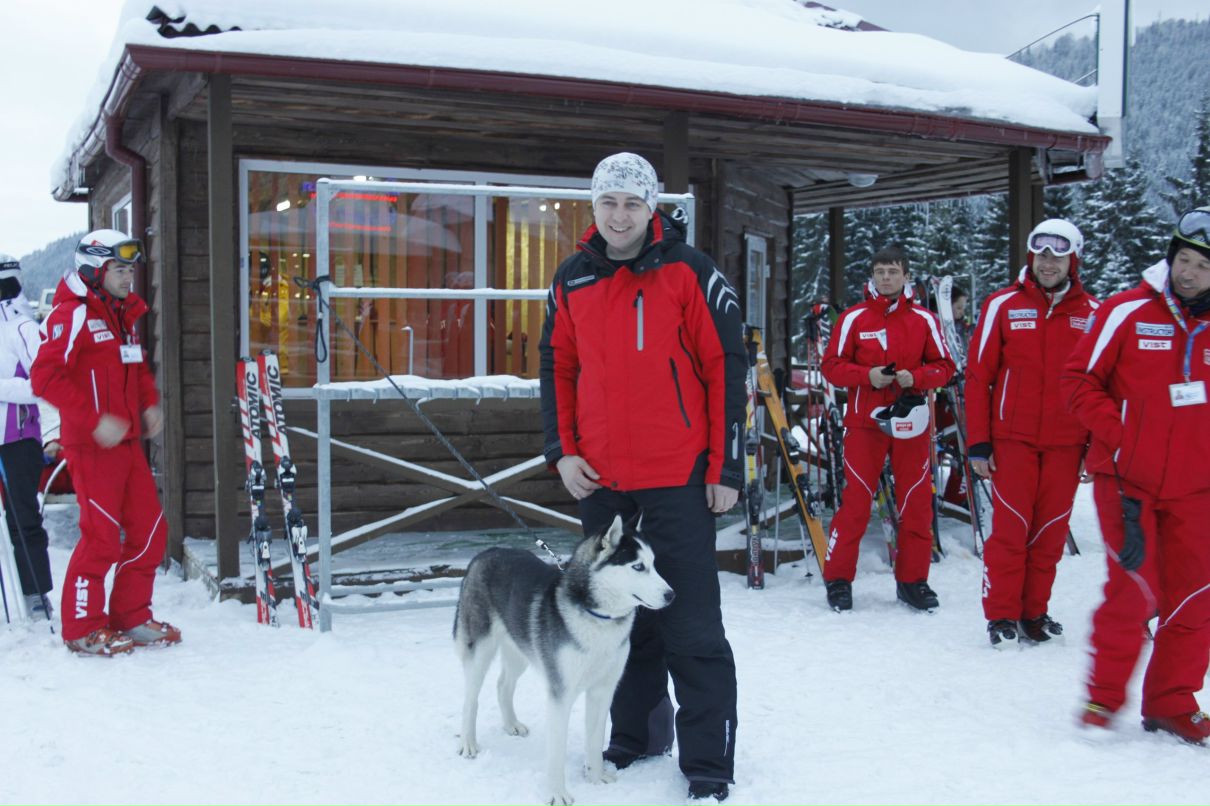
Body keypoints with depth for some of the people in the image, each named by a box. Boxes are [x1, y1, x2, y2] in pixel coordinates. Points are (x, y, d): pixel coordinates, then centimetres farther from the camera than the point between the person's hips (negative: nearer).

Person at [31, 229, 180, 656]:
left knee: (150, 530, 10)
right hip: (91, 446, -9)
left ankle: (132, 617, 23)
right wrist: (95, 421, -24)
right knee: (102, 535, -4)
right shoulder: (73, 314, -12)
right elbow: (45, 377, -19)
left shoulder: (124, 314, 15)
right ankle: (82, 628, 11)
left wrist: (150, 404, 9)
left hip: (127, 442, 9)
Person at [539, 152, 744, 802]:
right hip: (600, 481, 5)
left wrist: (726, 469, -8)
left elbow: (726, 370, -6)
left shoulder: (689, 272, -5)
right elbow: (557, 366, 16)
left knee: (691, 627, -1)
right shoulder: (572, 281, 9)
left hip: (679, 481, -5)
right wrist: (561, 450, 5)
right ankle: (636, 735, 31)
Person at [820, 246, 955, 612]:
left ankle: (912, 580, 19)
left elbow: (944, 367, 8)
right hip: (864, 421, -2)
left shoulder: (924, 319, 5)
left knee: (916, 503, 6)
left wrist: (916, 377, -12)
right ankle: (838, 578, 10)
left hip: (911, 423, 2)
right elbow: (832, 366, 1)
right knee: (855, 502, -2)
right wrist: (867, 375, -16)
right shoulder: (854, 318, 1)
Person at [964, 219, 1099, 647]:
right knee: (1010, 529, -1)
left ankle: (1034, 612, 19)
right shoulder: (1002, 305, -1)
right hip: (1013, 439, -2)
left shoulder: (1092, 313, 4)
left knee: (1050, 531, 7)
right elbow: (978, 376, 0)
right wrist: (978, 443, -4)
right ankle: (1001, 615, 10)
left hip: (1066, 443, 2)